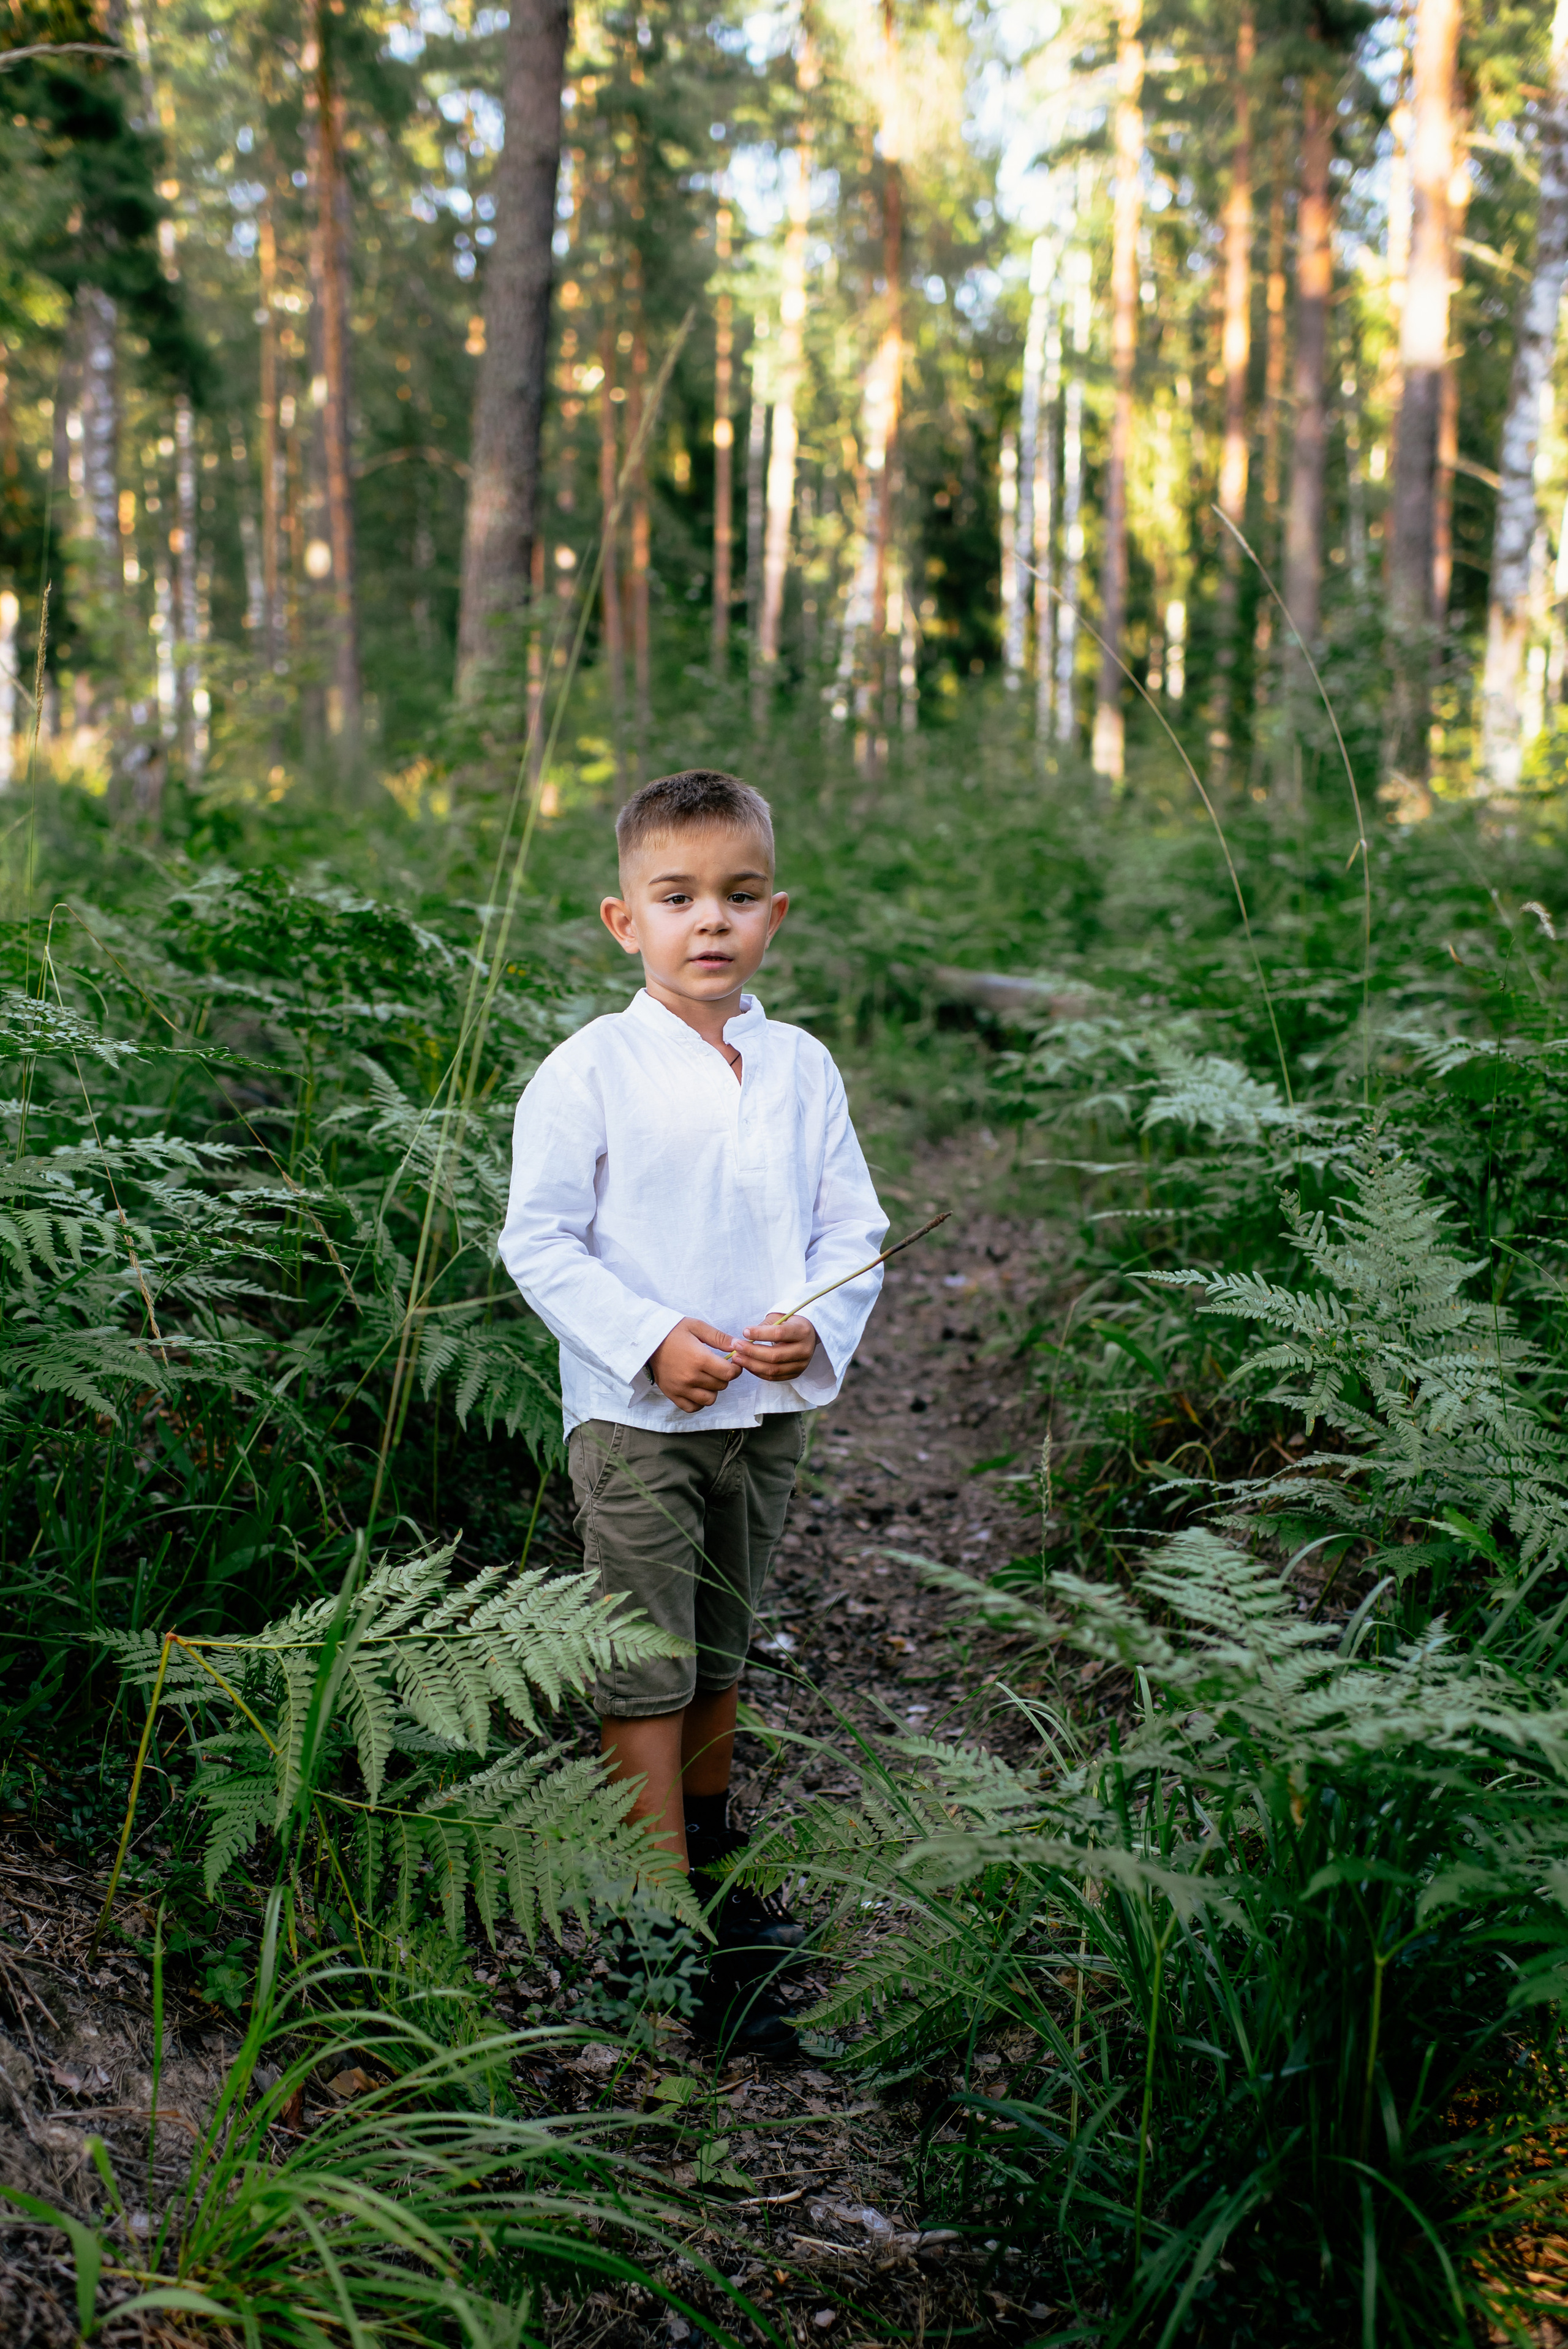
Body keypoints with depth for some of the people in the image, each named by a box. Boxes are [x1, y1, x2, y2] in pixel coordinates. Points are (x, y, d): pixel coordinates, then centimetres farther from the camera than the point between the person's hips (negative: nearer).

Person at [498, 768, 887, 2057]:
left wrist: (820, 1327, -13)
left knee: (721, 1652, 21)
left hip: (769, 1411, 5)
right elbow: (538, 1238, -10)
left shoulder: (801, 1068, 2)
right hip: (636, 1416, -4)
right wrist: (649, 1340, -19)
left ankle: (712, 1849, 42)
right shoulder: (589, 1071, -10)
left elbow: (855, 1224, 6)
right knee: (646, 1669, 0)